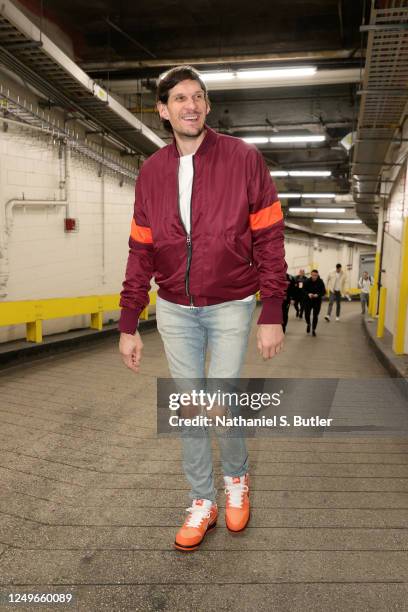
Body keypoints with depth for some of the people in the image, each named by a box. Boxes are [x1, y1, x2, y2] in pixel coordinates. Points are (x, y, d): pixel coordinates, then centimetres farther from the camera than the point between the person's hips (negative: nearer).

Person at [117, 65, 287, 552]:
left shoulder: (243, 159, -7)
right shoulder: (151, 172, 3)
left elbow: (268, 239, -7)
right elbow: (141, 252, 4)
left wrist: (272, 315, -12)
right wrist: (128, 325, 2)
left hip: (230, 306, -3)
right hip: (174, 310, 3)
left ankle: (236, 477, 30)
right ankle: (201, 502, 28)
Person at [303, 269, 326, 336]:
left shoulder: (320, 282, -8)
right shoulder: (307, 281, -7)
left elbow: (323, 291, -5)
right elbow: (304, 290, -3)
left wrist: (318, 295, -23)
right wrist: (308, 294, -22)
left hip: (317, 301, 0)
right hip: (308, 301, 0)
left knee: (315, 316, 1)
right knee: (307, 314, 0)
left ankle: (313, 330, 17)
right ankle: (308, 324, 33)